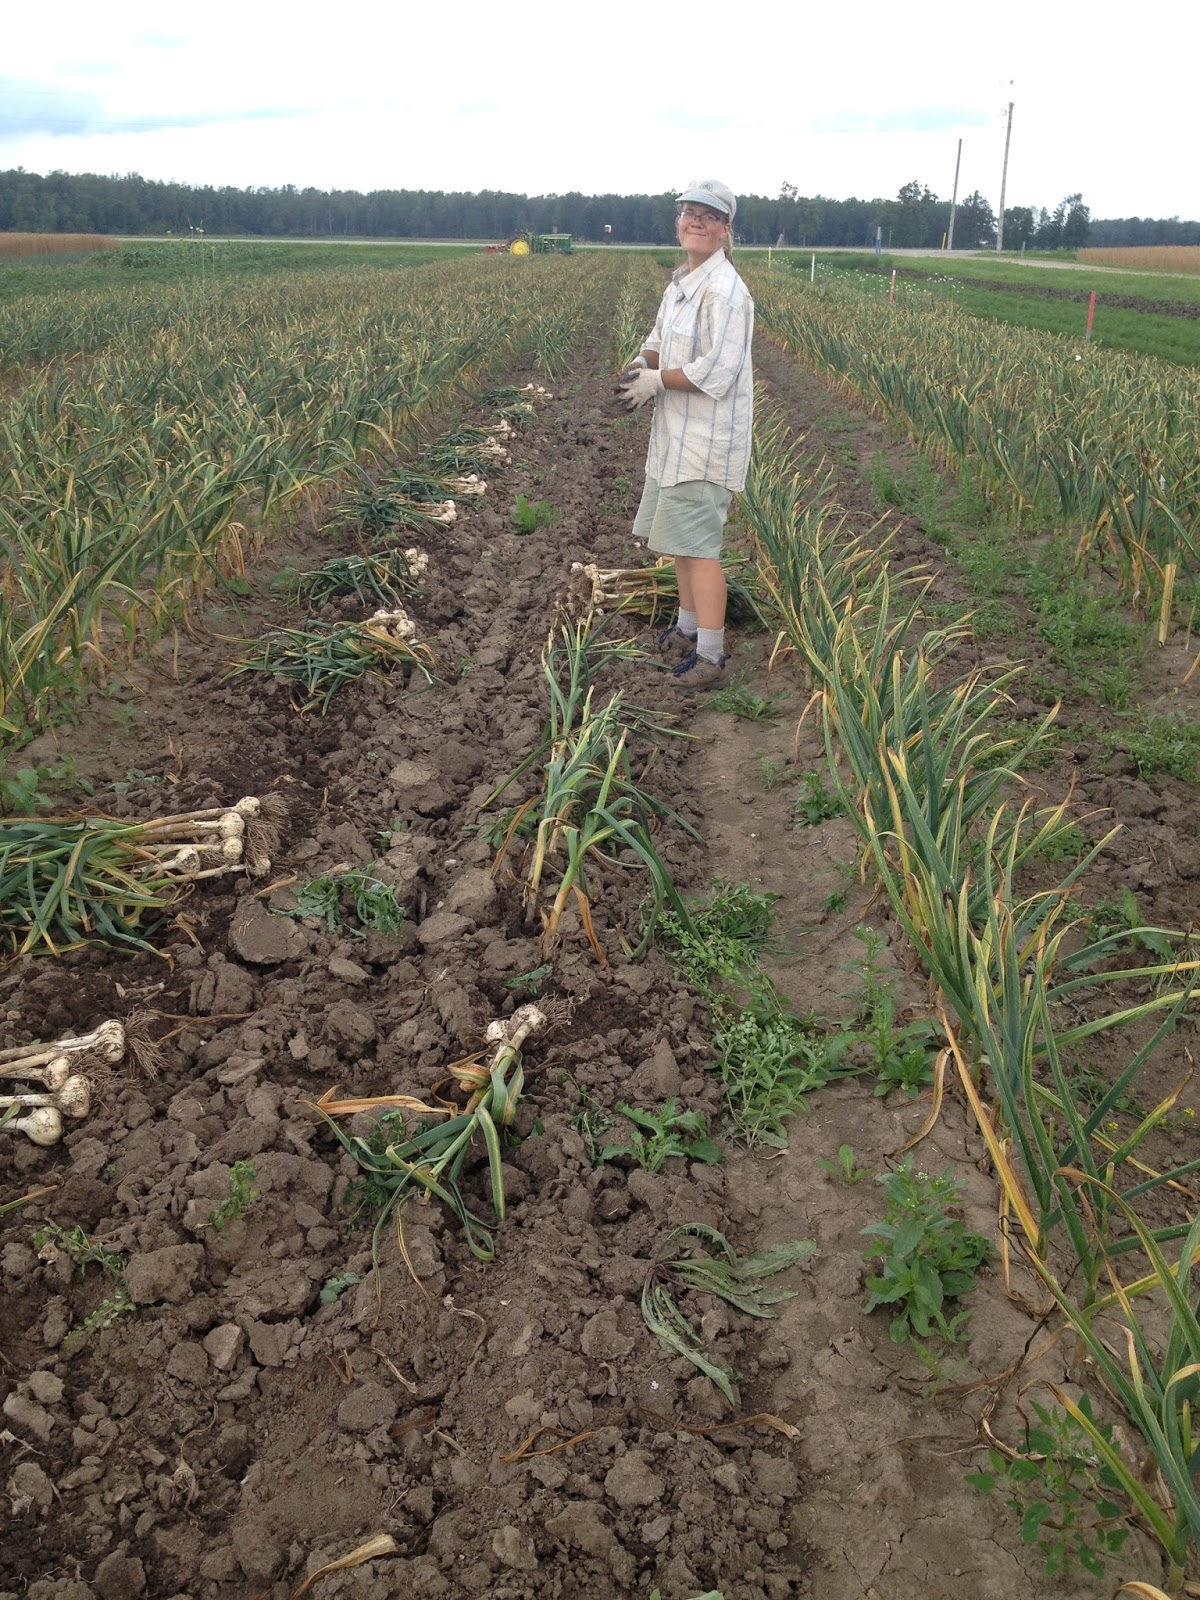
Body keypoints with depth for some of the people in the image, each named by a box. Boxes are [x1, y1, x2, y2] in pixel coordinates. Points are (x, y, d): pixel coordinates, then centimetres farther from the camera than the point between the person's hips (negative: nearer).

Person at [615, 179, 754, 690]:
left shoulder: (724, 290, -18)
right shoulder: (682, 280, 12)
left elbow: (715, 372, -25)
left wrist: (656, 381, -16)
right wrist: (641, 364, -3)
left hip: (706, 439, -10)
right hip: (677, 434, 10)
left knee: (698, 543, -7)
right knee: (681, 537, 18)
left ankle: (711, 656, 1)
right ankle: (687, 628, 34)